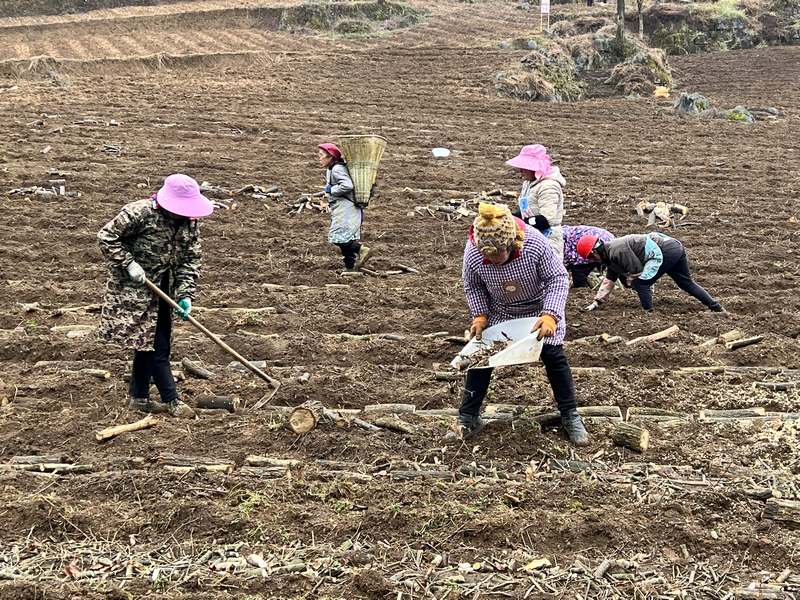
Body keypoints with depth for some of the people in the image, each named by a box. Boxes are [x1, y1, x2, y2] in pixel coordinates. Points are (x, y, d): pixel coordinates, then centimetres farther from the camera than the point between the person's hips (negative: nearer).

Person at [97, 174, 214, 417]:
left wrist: (185, 294, -10)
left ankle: (138, 396, 25)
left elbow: (191, 259, 0)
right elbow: (107, 237, -15)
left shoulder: (191, 222, -3)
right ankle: (171, 400, 0)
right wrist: (129, 264, -21)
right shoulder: (139, 213, -21)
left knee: (147, 343, 13)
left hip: (163, 290, 7)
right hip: (134, 289, -7)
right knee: (156, 345, -6)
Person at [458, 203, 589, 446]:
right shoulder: (472, 254, -30)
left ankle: (570, 416, 11)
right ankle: (467, 418, 10)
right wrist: (480, 315, -22)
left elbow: (558, 278, -24)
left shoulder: (535, 244, -36)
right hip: (498, 311, 2)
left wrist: (550, 315, -36)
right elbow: (473, 287, -9)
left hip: (539, 308, -1)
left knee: (553, 355, -4)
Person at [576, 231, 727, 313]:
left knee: (640, 283, -8)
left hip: (666, 251, -11)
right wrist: (596, 302, 26)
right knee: (687, 283, 22)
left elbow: (637, 270, -14)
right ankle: (717, 308, 26)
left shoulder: (617, 251, -16)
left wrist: (623, 273, 5)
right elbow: (609, 280, 25)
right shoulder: (610, 254, 16)